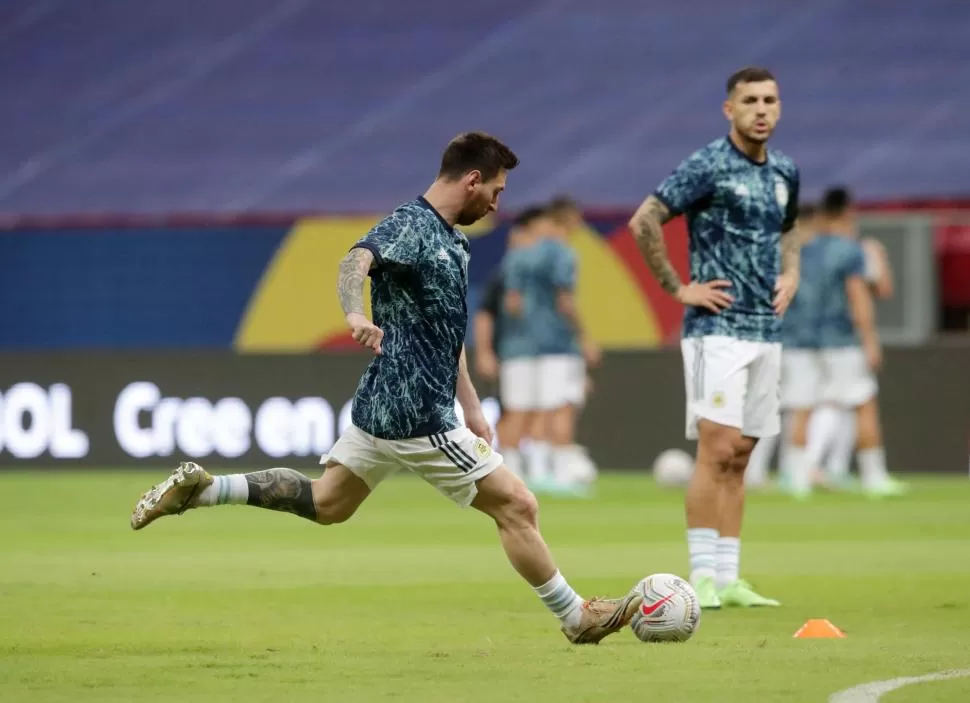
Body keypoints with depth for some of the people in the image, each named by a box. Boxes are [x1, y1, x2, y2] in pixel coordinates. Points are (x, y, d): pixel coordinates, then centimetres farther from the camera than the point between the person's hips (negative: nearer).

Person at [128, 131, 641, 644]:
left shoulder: (451, 240, 14)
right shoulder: (411, 225, -16)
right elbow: (356, 261, -36)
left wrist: (471, 408, 25)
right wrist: (357, 316, -57)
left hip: (383, 405, 10)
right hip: (416, 414, -10)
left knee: (324, 503, 18)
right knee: (517, 506, -3)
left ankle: (201, 488, 14)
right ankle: (576, 619, 7)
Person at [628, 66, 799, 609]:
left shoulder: (785, 172, 13)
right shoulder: (708, 167, -9)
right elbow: (644, 221, -13)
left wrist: (790, 274, 14)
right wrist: (678, 288, -12)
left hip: (767, 330, 7)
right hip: (717, 326, -7)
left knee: (739, 457, 8)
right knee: (717, 449, -12)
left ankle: (728, 578, 10)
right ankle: (703, 577, -10)